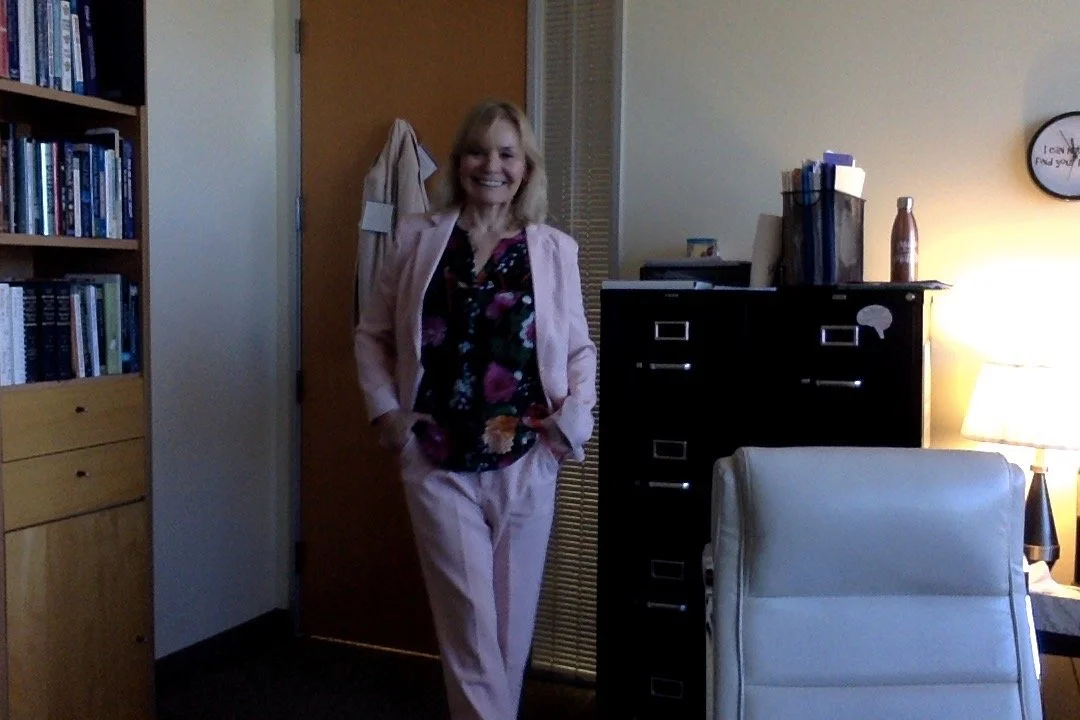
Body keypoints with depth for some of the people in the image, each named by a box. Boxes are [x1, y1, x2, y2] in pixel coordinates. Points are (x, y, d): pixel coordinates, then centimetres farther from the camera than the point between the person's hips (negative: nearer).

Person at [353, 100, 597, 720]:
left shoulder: (555, 250, 3)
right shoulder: (420, 238, 3)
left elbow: (580, 348, 10)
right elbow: (373, 334, 9)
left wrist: (578, 409, -7)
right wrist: (385, 409, -3)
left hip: (524, 462, 1)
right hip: (440, 464, -1)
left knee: (512, 621, 12)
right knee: (471, 622, -1)